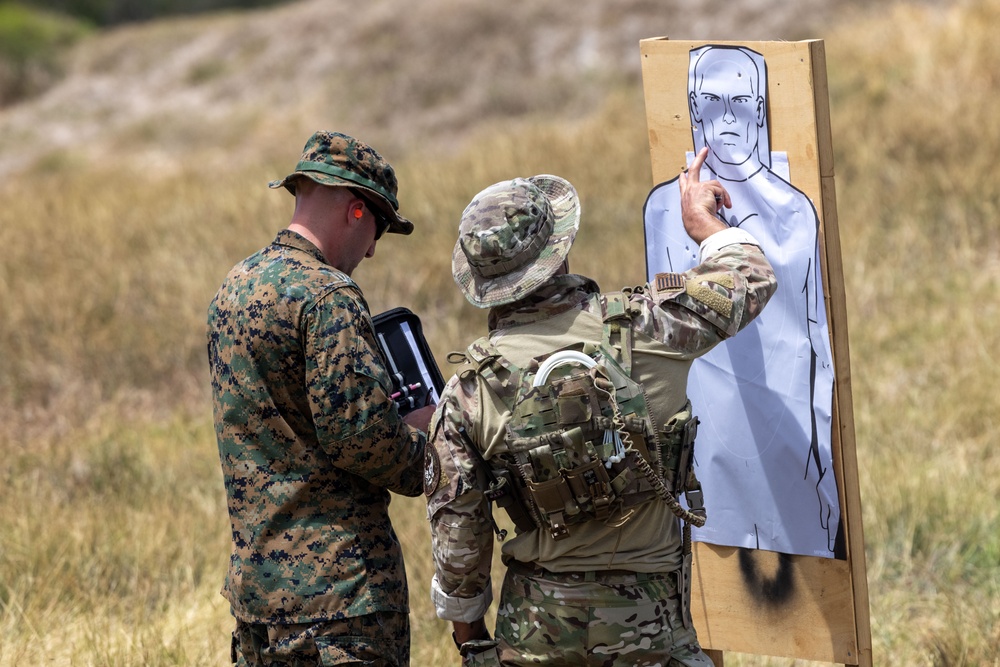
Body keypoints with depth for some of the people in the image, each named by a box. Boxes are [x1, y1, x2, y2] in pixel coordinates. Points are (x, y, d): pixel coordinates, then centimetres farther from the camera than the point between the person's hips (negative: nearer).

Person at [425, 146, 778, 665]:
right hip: (648, 621, -1)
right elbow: (752, 281, 9)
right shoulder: (640, 326, -9)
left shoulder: (469, 392, -7)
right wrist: (703, 222, 28)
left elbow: (456, 537, -2)